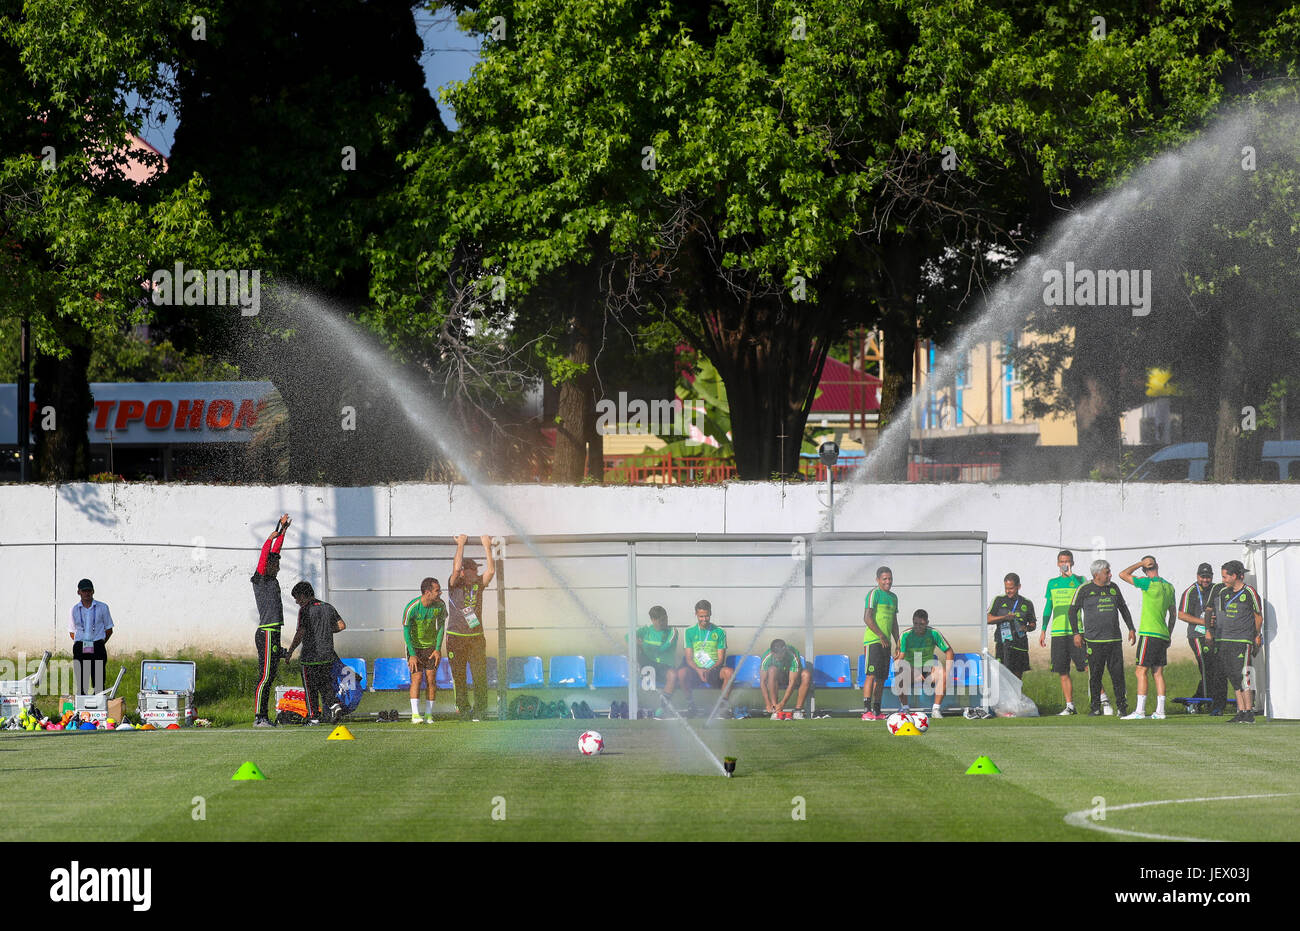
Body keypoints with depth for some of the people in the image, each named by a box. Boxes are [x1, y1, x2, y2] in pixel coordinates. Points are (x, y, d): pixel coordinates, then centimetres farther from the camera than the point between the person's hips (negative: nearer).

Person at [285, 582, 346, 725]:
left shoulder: (305, 609, -10)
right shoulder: (328, 607, 8)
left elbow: (300, 633, -15)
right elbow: (342, 625, 8)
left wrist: (290, 652, -7)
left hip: (311, 655, -6)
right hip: (328, 654, 6)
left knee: (310, 686, 4)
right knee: (325, 683, 18)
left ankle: (314, 716, 5)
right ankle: (334, 704, -4)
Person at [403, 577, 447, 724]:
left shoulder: (440, 605, -11)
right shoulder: (411, 607, -23)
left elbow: (441, 625, 3)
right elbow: (406, 631, -16)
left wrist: (438, 649, -3)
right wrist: (412, 655, -18)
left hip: (431, 646, 3)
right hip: (414, 646, -3)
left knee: (431, 679, -3)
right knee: (416, 678, -12)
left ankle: (429, 714, 2)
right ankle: (415, 714, -12)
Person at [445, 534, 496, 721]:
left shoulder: (478, 584, 7)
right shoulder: (454, 584, -3)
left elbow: (491, 571, -6)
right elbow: (456, 567, -19)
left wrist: (487, 547, -4)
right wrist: (461, 545, -10)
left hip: (476, 638, 3)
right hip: (456, 638, -3)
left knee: (480, 676, -3)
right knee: (459, 677, 1)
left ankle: (480, 711, 1)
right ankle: (463, 711, 6)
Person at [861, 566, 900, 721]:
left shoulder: (893, 597, 18)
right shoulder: (874, 594, -7)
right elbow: (867, 617, -16)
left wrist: (897, 645, 20)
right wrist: (881, 635, -20)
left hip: (886, 643, 8)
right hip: (873, 641, -8)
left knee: (882, 678, 8)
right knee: (871, 675, -13)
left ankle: (877, 711, 12)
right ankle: (866, 711, -17)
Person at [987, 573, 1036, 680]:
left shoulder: (1027, 603, 11)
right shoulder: (999, 600, 8)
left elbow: (1033, 624, 19)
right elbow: (988, 619, 2)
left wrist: (1027, 628, -5)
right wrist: (1005, 617, -12)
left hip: (1021, 643, 2)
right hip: (1004, 642, -2)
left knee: (1017, 676, 5)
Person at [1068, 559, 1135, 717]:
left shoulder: (1113, 588, 12)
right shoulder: (1084, 590, 0)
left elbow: (1123, 609, 23)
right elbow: (1073, 610, 5)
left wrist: (1131, 629, 18)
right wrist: (1076, 633, -1)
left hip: (1114, 639, 3)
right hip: (1094, 639, -3)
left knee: (1118, 674, -1)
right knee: (1095, 675, -1)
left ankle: (1122, 707, 4)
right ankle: (1095, 707, 8)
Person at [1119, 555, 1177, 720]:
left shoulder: (1149, 583, -11)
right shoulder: (1169, 587, 11)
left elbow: (1123, 574, -6)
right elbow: (1173, 614, 19)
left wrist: (1140, 563, 1)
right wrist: (1169, 635, 25)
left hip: (1150, 633, -7)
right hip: (1163, 635, 7)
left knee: (1141, 671, -6)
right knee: (1158, 672, 9)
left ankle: (1140, 711, -11)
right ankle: (1160, 711, 7)